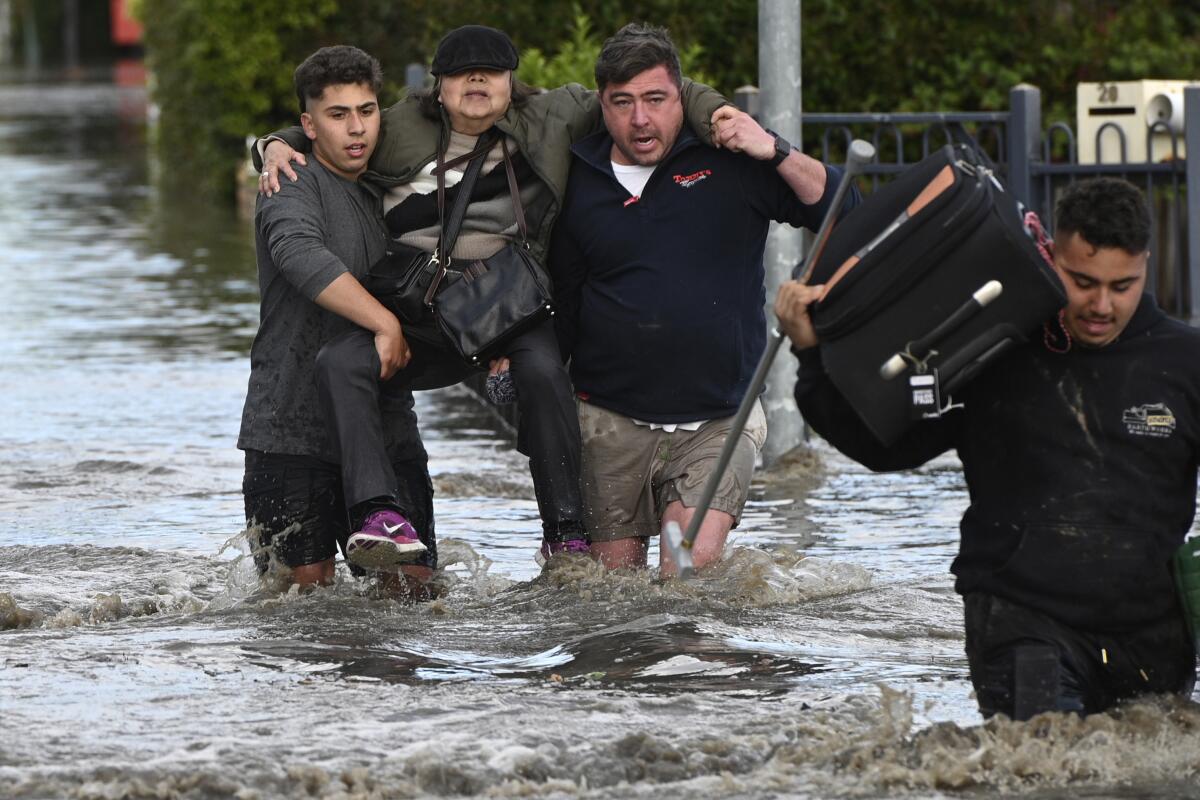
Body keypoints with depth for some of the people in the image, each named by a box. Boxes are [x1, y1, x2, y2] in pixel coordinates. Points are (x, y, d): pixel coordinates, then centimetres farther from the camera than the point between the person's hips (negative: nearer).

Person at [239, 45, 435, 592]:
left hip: (387, 430, 6)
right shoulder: (294, 189, -6)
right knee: (306, 589, -4)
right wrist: (386, 324, -32)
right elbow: (302, 257, -29)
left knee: (414, 584, 0)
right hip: (295, 429, -6)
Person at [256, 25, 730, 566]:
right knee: (339, 363, -25)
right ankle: (380, 515, -37)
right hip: (418, 314, 2)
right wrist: (279, 148, 3)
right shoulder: (403, 129, 9)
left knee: (543, 371, -33)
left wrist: (717, 112, -7)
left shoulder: (549, 119, 5)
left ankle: (565, 532, -22)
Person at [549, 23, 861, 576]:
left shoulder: (730, 161, 0)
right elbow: (559, 302, 16)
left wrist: (775, 154, -16)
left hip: (719, 420, -2)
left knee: (694, 564, -21)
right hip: (611, 421, 2)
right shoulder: (578, 183, 6)